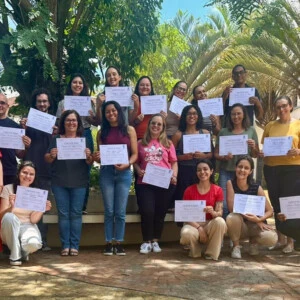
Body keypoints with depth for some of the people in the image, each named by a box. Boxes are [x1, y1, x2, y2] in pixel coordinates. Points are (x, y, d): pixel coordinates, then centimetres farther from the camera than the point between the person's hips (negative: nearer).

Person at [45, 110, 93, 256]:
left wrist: (89, 156, -17)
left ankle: (74, 245, 7)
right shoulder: (56, 139, 9)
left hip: (79, 183, 0)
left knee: (76, 213, 1)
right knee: (63, 214, 2)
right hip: (59, 183, 1)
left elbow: (90, 162, 5)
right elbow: (47, 159, 7)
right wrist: (51, 155, -15)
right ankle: (65, 245, 8)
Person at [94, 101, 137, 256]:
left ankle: (119, 243, 10)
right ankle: (108, 243, 11)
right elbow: (100, 154, 10)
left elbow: (135, 154, 2)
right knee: (109, 211, 3)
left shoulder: (129, 130, 6)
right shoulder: (102, 132, 9)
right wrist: (97, 158, -13)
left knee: (120, 211, 1)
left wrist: (126, 164, -15)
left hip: (124, 173, -1)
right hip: (106, 172, 1)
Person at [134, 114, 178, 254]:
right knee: (147, 211, -9)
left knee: (160, 212, 5)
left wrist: (174, 176, -7)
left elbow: (174, 162, 9)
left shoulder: (167, 143, 9)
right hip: (145, 183, -1)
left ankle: (155, 241, 20)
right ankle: (146, 241, 7)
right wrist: (139, 171, -8)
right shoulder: (141, 143, 8)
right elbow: (136, 162, 12)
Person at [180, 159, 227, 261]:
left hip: (210, 224, 0)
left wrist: (213, 212, -32)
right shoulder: (189, 190, -2)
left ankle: (212, 254, -15)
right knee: (186, 234, -36)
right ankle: (195, 250, 2)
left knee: (220, 221, -35)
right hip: (193, 224, 0)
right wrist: (198, 227, -20)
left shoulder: (218, 190, -1)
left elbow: (220, 213, -7)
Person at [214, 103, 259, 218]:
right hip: (226, 172, 0)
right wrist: (224, 157, -14)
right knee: (224, 204, -3)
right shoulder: (223, 132, 6)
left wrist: (253, 147, -9)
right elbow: (216, 154, 7)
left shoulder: (251, 131, 7)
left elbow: (255, 155, 12)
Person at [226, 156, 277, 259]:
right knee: (231, 217, -36)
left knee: (271, 238, -29)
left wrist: (258, 220, -26)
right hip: (239, 227, -1)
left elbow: (270, 211, -7)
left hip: (255, 225, 1)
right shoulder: (230, 183, -10)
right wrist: (250, 215, -24)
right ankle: (236, 246, -6)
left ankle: (253, 241, 9)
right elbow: (232, 208, -17)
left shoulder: (256, 188, -9)